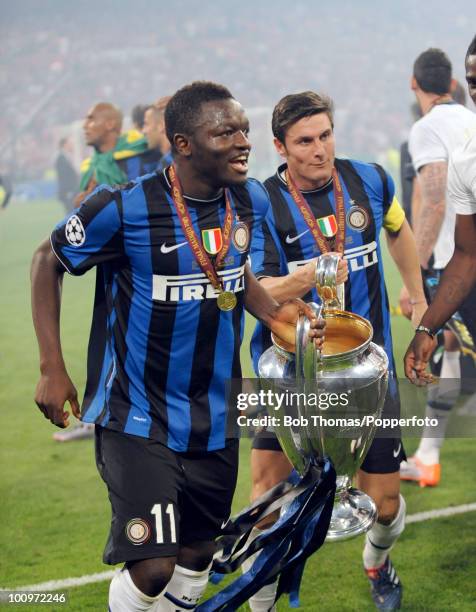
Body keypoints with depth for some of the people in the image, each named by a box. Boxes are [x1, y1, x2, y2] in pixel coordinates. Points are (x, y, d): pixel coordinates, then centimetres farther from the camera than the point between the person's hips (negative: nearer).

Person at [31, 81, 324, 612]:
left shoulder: (251, 201, -2)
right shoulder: (126, 208, -20)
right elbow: (47, 261, -5)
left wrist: (274, 315, -2)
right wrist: (51, 369, -8)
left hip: (215, 421, 6)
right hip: (137, 419, -6)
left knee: (196, 557, 15)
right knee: (153, 567, -14)